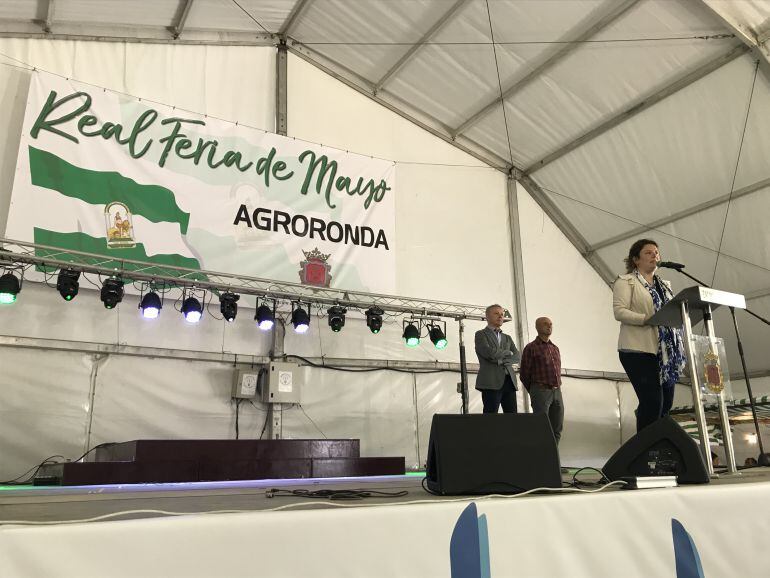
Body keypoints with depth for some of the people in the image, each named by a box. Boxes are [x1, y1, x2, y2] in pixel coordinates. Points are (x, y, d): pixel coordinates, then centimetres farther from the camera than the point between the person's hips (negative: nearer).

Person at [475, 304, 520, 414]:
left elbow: (517, 357, 8)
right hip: (491, 382, -5)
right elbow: (490, 353, -12)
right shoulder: (481, 334, 5)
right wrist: (508, 352, 4)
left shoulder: (507, 338, 23)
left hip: (509, 381, 5)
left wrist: (501, 360, -9)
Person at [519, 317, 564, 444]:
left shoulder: (555, 348, 17)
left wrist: (556, 389, 17)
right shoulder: (531, 348, -2)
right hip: (541, 391, -6)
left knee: (557, 429, 5)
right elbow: (524, 374, 0)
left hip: (557, 392, 6)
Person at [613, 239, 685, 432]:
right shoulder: (626, 281, 1)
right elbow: (619, 311, -12)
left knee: (666, 402, 5)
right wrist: (648, 319, -24)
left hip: (666, 351, 7)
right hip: (639, 350, -7)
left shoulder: (664, 285, 23)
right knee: (652, 402, -13)